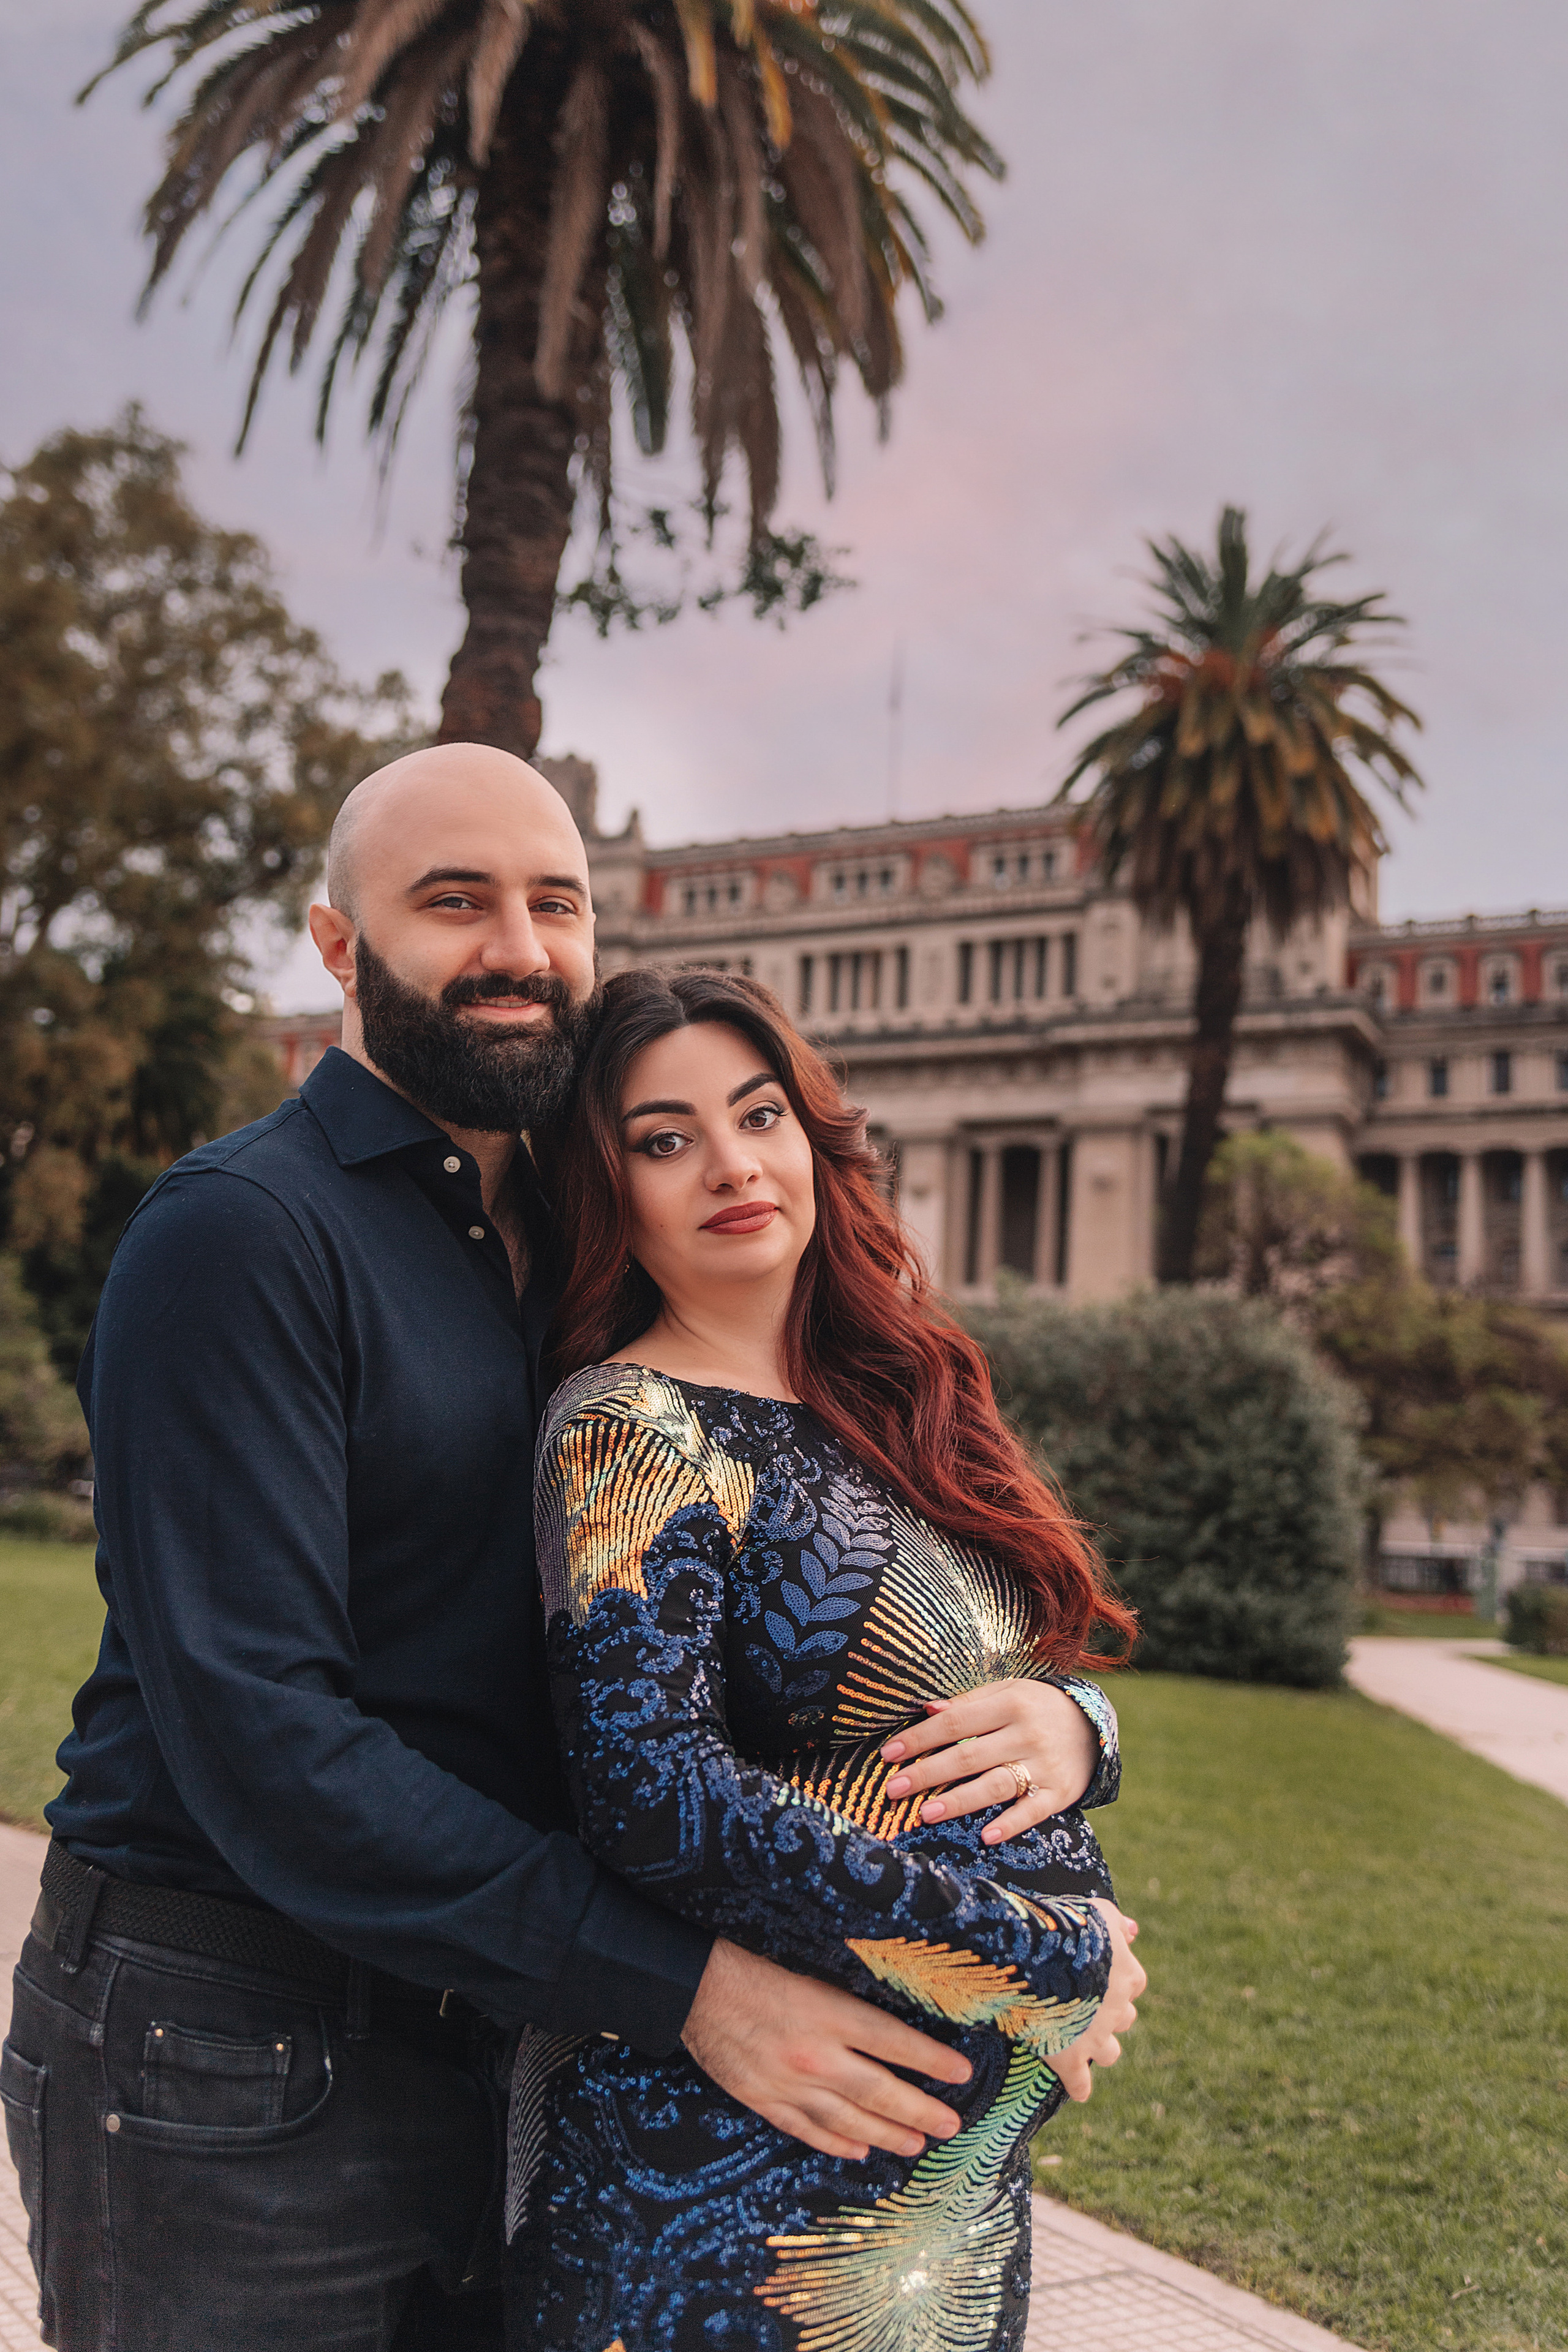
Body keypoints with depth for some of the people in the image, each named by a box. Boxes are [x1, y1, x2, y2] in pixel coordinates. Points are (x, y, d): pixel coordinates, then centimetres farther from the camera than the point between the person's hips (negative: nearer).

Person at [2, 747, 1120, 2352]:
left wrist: (1060, 1719, -11)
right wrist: (680, 1986, -24)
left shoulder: (571, 1254, 9)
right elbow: (255, 1730, -23)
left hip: (481, 2033, 7)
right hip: (223, 2061, -6)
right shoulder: (239, 1233, -15)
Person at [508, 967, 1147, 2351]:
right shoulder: (632, 1425, -15)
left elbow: (1064, 1670, 14)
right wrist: (1058, 1966, -19)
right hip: (747, 2172, -7)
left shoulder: (889, 1405, 6)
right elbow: (656, 1798, -25)